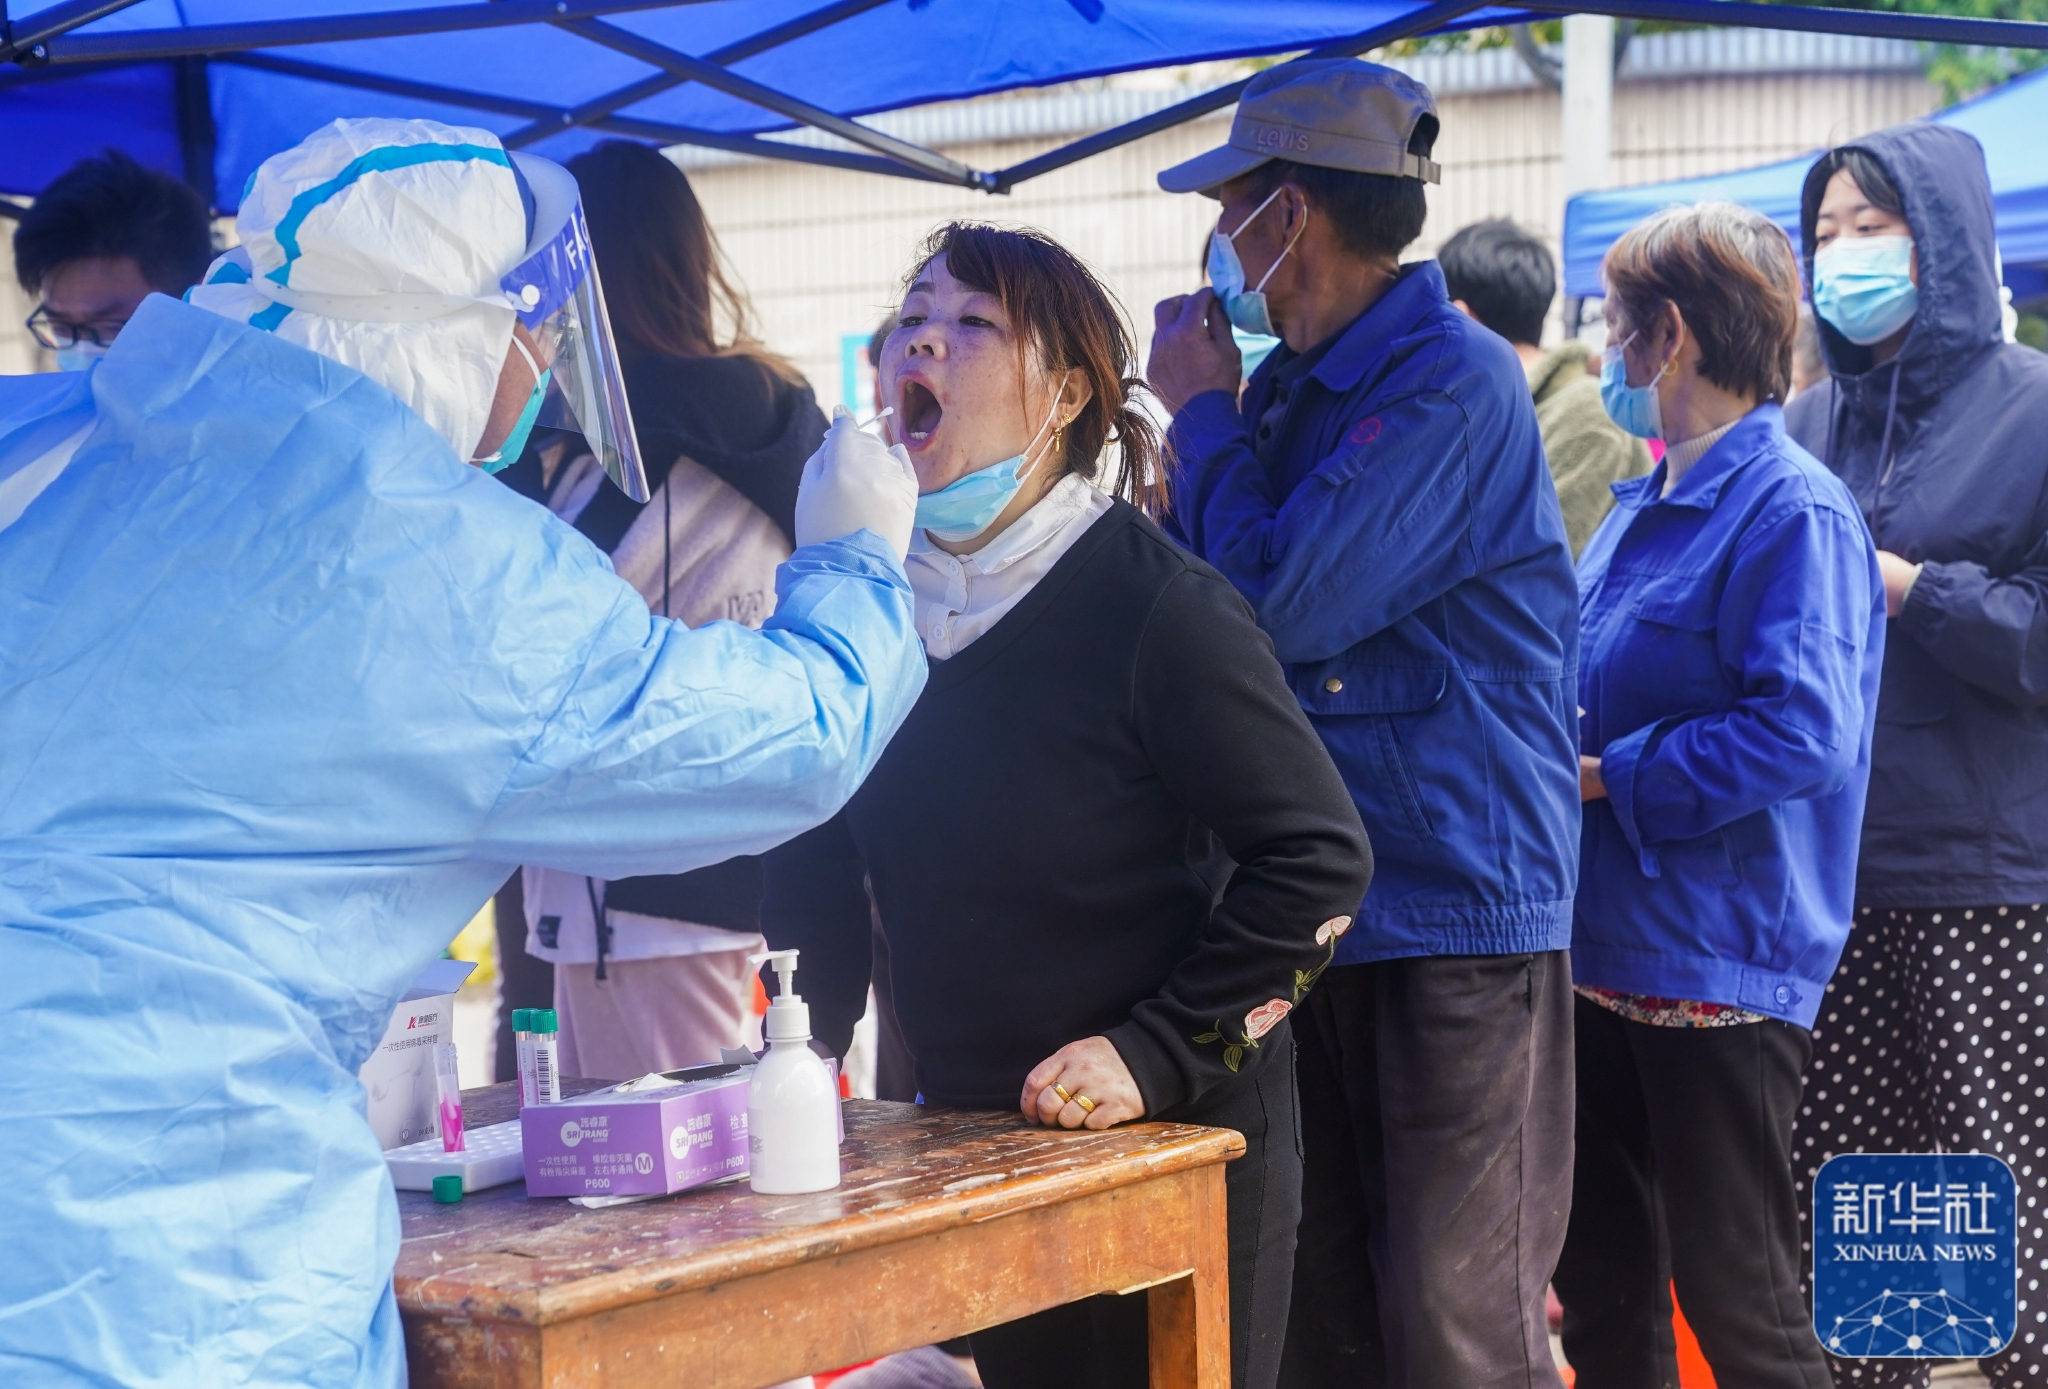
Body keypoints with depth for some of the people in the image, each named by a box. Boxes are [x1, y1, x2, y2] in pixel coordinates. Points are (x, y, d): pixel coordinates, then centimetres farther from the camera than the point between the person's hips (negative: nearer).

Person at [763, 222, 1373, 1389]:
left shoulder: (1156, 603, -16)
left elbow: (1321, 859, -18)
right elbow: (820, 860, 12)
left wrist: (1156, 1054, -21)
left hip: (1176, 1143, -5)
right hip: (963, 1142, 6)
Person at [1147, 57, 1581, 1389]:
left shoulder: (1454, 382, -15)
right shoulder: (1295, 384, 13)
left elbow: (1285, 605, -22)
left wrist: (1205, 415, -8)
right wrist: (1213, 418, 5)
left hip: (1458, 914, -9)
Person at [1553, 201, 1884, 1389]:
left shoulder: (1794, 513, -15)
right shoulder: (1642, 510, 13)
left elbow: (1801, 733, -26)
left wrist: (1605, 778, -20)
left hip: (1722, 967, -9)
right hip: (1608, 954, 9)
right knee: (1602, 1286, 16)